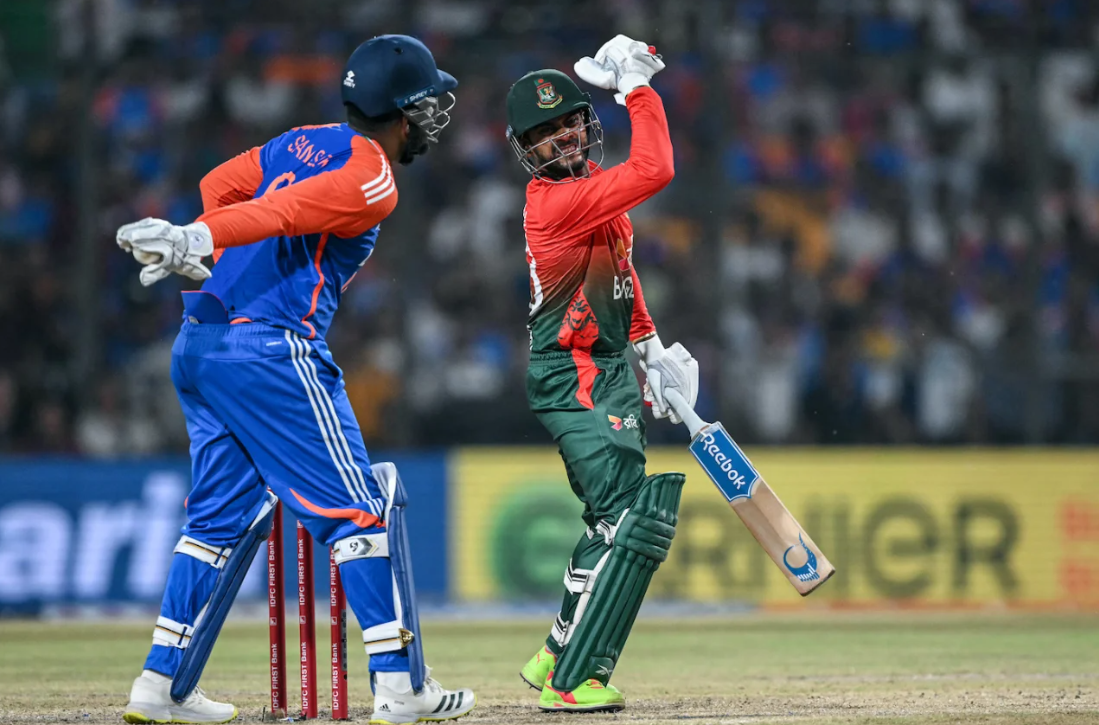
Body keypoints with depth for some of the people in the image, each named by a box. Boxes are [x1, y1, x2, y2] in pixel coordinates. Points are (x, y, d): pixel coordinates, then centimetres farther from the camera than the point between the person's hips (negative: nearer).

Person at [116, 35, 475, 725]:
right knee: (361, 507, -3)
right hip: (270, 348, -9)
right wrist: (196, 241, -29)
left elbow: (221, 184, 18)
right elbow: (285, 214, -21)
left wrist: (188, 246, 13)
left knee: (224, 514, 15)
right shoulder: (372, 182, -10)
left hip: (198, 346, 9)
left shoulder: (306, 143, 17)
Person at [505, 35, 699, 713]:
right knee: (634, 519, -17)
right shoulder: (557, 201, -22)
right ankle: (570, 680, -15)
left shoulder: (590, 185, 10)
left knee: (615, 521, 20)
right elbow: (655, 171, -32)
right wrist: (637, 85, -25)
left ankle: (559, 657, 30)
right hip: (578, 383, -10)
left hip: (608, 373, 10)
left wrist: (650, 345, 18)